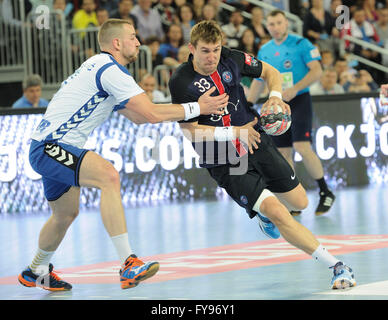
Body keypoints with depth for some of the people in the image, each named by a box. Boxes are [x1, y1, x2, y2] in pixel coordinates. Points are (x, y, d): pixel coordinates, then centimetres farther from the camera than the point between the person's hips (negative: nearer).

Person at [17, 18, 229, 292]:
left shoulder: (102, 68, 18)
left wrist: (187, 109, 13)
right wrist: (196, 108, -11)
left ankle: (36, 272, 48)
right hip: (50, 148, -11)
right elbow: (151, 114, -19)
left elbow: (138, 116, 21)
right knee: (108, 176, -29)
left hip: (47, 149, 11)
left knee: (66, 214, 26)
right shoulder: (111, 69, -15)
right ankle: (128, 264, -36)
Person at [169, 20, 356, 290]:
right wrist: (233, 132, -20)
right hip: (224, 163, -5)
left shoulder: (231, 59, -5)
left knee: (299, 202, 11)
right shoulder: (181, 83, -17)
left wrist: (275, 96, -11)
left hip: (257, 143, 5)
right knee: (276, 212, -18)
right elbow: (190, 130, -15)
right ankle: (337, 266, -15)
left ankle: (262, 209, 46)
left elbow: (271, 72, 10)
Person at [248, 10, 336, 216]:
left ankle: (325, 193, -5)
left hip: (299, 101, -6)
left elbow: (317, 71, -12)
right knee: (283, 153, 3)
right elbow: (257, 81, 19)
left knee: (302, 147, -18)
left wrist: (295, 89, -22)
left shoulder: (301, 44, -5)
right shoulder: (264, 51, 11)